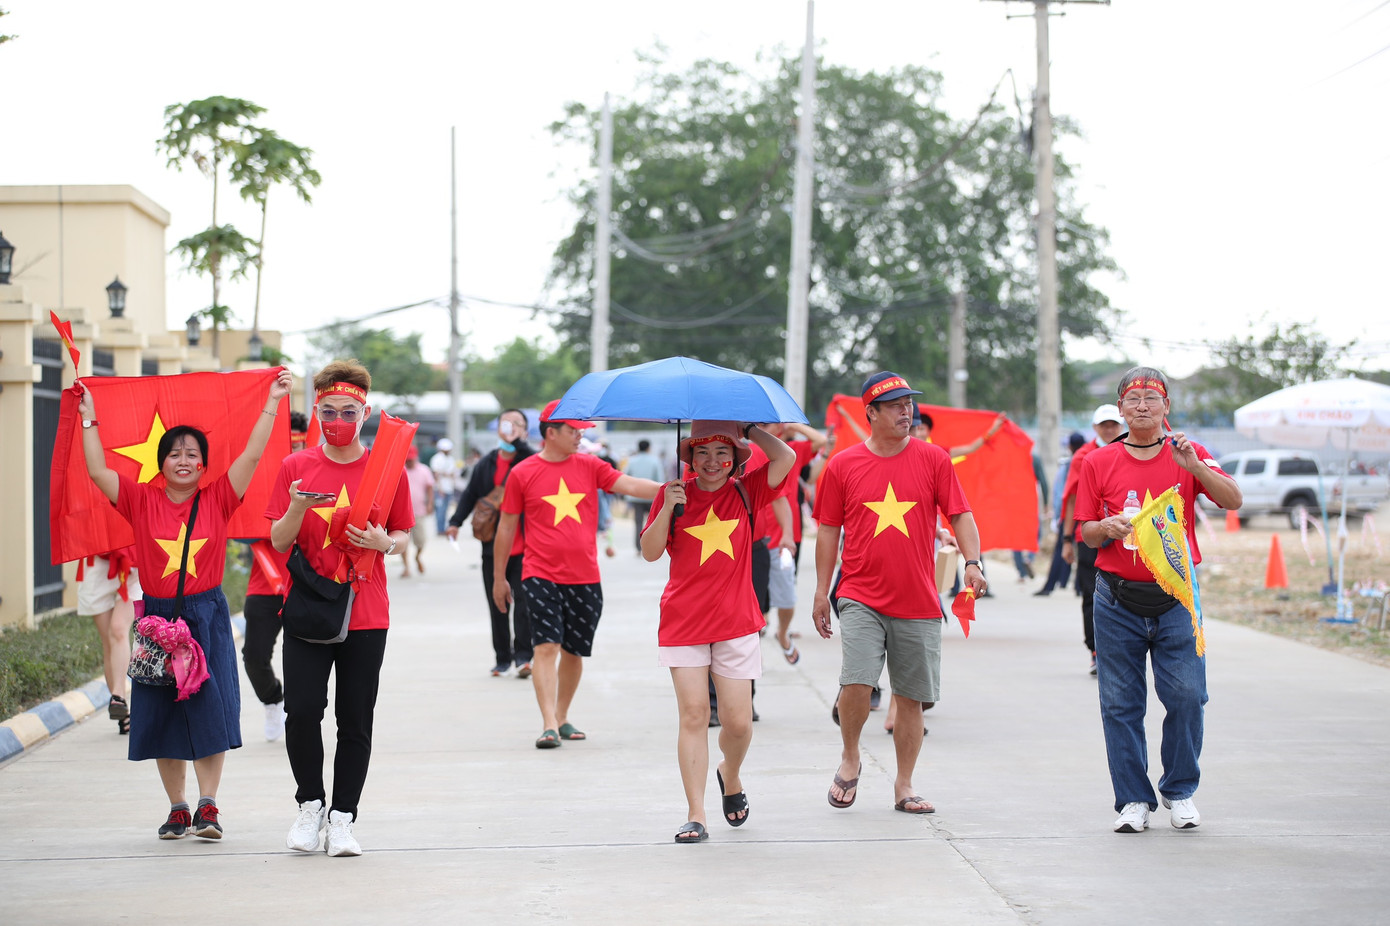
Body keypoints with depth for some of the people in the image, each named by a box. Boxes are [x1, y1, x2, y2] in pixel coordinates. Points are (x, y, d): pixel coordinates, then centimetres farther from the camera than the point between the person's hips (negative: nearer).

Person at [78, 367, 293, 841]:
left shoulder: (217, 499, 1)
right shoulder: (142, 500, 2)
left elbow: (252, 455, -5)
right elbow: (97, 470, -2)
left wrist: (271, 405, -7)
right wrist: (89, 419, -1)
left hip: (206, 615, -1)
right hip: (158, 616, 1)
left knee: (209, 710, -4)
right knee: (162, 715, 4)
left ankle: (207, 806, 1)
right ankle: (177, 808, 13)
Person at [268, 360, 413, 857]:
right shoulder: (296, 467, 3)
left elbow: (404, 534, 11)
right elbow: (278, 541, 3)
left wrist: (384, 543, -11)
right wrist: (296, 509, -17)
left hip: (365, 614, 0)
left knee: (356, 720, 2)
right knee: (301, 710, -9)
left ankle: (342, 817, 13)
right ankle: (310, 803, 12)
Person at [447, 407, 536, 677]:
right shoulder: (486, 464, 9)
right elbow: (470, 495, 16)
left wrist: (517, 442, -27)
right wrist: (456, 522, 5)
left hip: (524, 548, -4)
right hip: (493, 548, 4)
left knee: (523, 602, -9)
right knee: (497, 606, 8)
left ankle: (523, 655, -8)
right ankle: (502, 658, 15)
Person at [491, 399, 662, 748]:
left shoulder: (590, 466, 7)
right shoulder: (523, 473, 0)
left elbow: (629, 485, -5)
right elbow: (506, 526, 7)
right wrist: (499, 578, 10)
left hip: (585, 578, 3)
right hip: (541, 575, -3)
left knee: (574, 650, 10)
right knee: (546, 645, -14)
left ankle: (562, 718, 25)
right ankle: (548, 725, -16)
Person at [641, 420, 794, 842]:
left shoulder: (743, 491, 5)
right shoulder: (675, 493, 4)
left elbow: (786, 459, -8)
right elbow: (650, 552, -1)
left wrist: (749, 428, -4)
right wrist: (667, 508, -14)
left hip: (736, 623, 1)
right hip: (683, 623, -1)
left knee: (738, 721, 0)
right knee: (693, 715, -6)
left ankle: (730, 775, 33)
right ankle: (695, 815, -2)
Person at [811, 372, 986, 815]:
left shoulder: (933, 460, 4)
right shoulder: (842, 465, 3)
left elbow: (961, 515, 4)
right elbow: (828, 530, 8)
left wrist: (973, 562, -13)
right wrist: (821, 593, 6)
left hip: (918, 602, 1)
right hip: (861, 596, -1)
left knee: (911, 697, 5)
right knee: (857, 681, -18)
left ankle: (904, 786, 18)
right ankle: (850, 759, 8)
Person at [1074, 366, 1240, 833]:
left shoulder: (1188, 454, 5)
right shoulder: (1098, 463, 5)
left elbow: (1233, 501, -6)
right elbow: (1086, 532, 8)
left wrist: (1194, 465, -20)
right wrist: (1107, 528, -15)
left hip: (1176, 596, 0)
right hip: (1118, 598, 0)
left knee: (1186, 695, -6)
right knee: (1121, 702, 0)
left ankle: (1179, 792, 14)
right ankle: (1134, 800, 11)